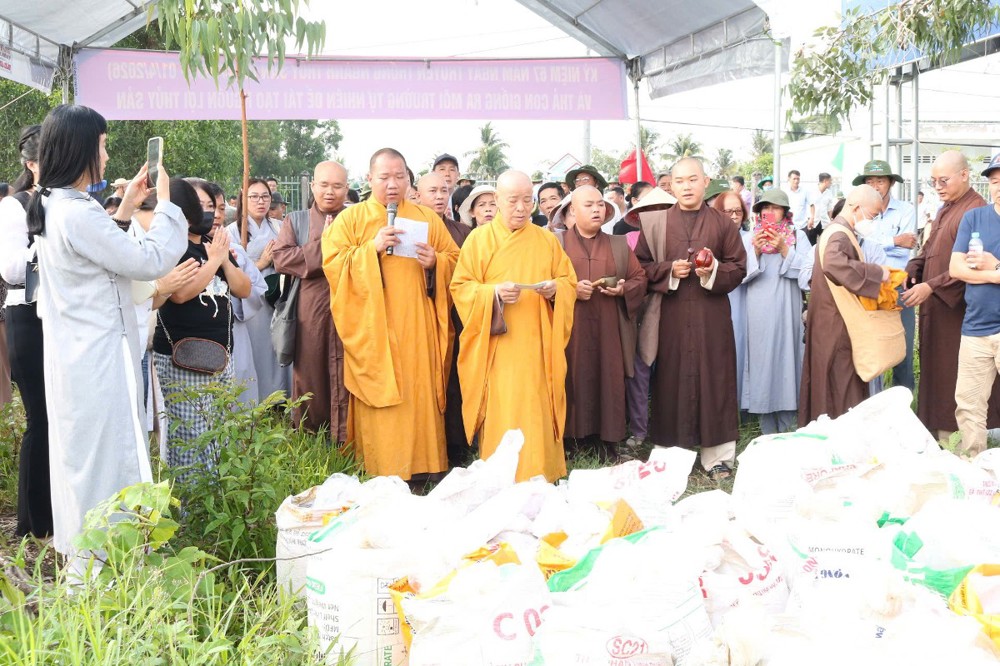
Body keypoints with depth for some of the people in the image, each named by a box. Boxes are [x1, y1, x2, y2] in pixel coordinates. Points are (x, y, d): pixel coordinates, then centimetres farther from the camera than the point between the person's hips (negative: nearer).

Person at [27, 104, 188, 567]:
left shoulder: (49, 207, 9)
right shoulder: (78, 213, -22)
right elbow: (150, 263, -18)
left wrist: (123, 210, 17)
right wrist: (164, 203, -6)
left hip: (71, 353, 10)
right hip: (99, 356, -10)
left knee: (79, 453, 19)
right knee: (107, 459, 0)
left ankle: (81, 553, 34)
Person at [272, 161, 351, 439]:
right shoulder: (296, 220, 11)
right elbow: (281, 258, -3)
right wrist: (323, 245, -9)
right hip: (310, 314, 1)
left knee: (347, 381, 0)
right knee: (311, 379, 7)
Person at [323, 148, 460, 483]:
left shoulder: (428, 218, 12)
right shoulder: (350, 218, 6)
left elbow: (455, 261, 12)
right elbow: (332, 265, -4)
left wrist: (434, 262, -9)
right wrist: (372, 248, -16)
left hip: (417, 330, 2)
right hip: (372, 329, -2)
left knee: (420, 397, 1)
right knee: (379, 402, -4)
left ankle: (422, 466, 9)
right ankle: (380, 471, 4)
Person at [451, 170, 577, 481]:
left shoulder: (548, 240, 11)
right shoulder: (479, 239, 3)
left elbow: (570, 282, 12)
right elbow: (460, 287, -1)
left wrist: (555, 288, -11)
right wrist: (493, 292, -18)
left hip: (537, 346, 3)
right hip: (497, 347, -2)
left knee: (537, 414, 2)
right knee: (501, 416, -4)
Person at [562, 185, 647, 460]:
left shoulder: (619, 245, 13)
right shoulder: (557, 243, 6)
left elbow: (640, 278, 11)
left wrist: (623, 289, -9)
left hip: (608, 331, 2)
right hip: (571, 331, -2)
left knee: (609, 381, 0)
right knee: (576, 381, -2)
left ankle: (608, 442, 9)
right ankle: (575, 438, 7)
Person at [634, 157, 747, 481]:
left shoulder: (723, 224, 7)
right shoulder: (654, 224, 6)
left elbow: (738, 267, 6)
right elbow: (642, 266, 4)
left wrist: (714, 270, -14)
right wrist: (669, 270, -13)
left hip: (712, 317, 0)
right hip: (671, 317, 0)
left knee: (714, 381, 1)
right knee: (672, 382, 1)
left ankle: (718, 456, 9)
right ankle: (670, 454, 12)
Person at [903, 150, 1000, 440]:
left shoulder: (975, 210, -14)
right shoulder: (945, 210, 17)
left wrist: (932, 286, -24)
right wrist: (911, 272, 1)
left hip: (957, 308, -9)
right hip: (934, 307, 9)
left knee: (952, 373, -3)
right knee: (933, 370, 12)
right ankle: (938, 430, 20)